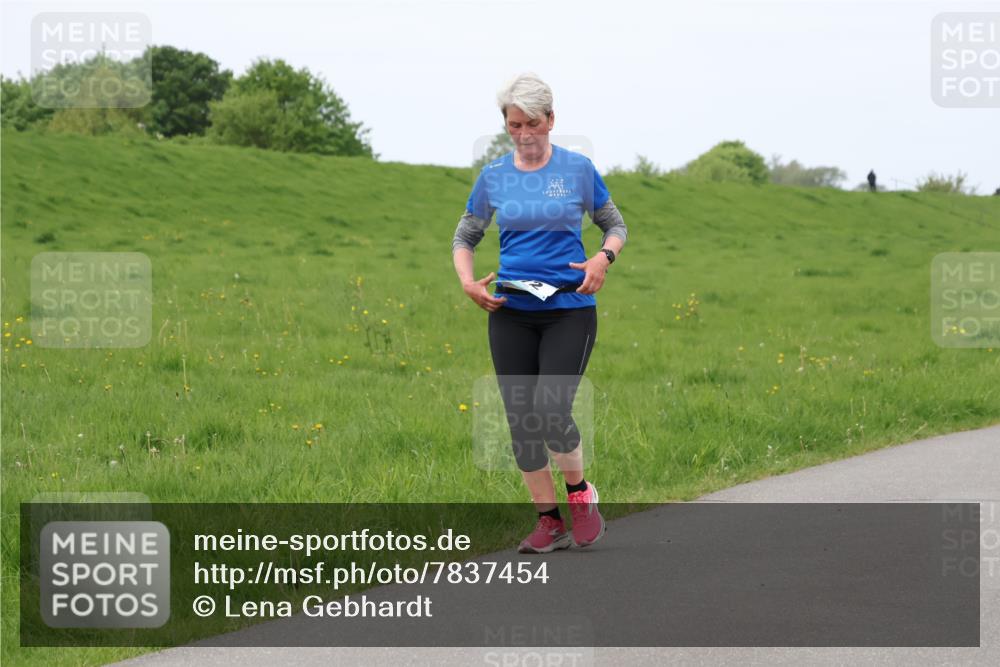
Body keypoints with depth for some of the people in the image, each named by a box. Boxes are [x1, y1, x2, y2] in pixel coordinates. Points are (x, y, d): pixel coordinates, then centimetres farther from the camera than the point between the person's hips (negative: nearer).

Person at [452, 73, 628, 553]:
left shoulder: (578, 169, -1)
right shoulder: (493, 176, 5)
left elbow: (615, 225, 9)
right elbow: (464, 237, 16)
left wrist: (604, 258, -12)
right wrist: (468, 282, -3)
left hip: (570, 310, -3)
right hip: (511, 314, 3)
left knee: (550, 411, -17)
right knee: (520, 420, 0)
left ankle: (581, 493, 10)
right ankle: (549, 521, 12)